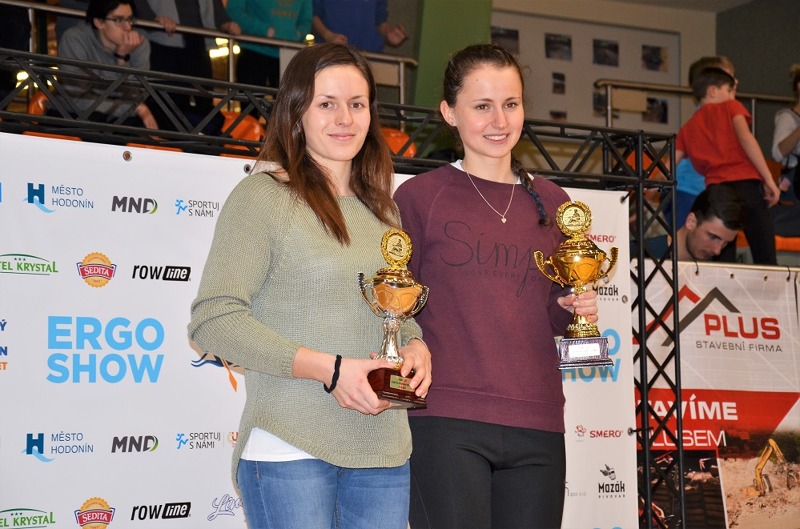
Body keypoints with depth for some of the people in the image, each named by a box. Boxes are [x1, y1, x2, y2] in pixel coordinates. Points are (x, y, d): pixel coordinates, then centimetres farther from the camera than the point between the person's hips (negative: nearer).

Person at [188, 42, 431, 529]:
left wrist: (417, 347, 0)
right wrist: (330, 368, -18)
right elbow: (213, 320, -13)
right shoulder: (263, 196, -5)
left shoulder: (382, 209, 15)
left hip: (384, 451, 6)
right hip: (291, 450, -6)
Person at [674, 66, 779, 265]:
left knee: (723, 262, 4)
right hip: (745, 182, -4)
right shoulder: (730, 107, 12)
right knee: (766, 259, -7)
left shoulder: (688, 128, 22)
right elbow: (745, 137, -6)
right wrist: (768, 179, -10)